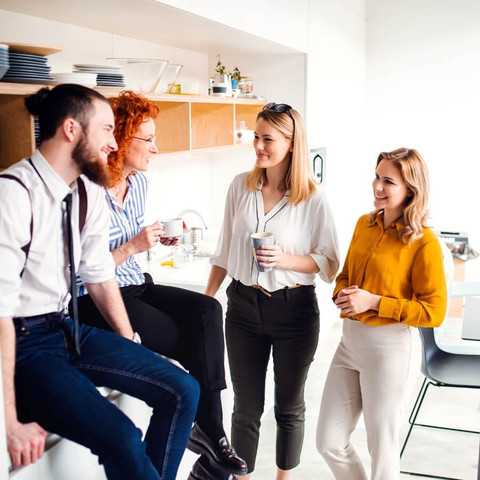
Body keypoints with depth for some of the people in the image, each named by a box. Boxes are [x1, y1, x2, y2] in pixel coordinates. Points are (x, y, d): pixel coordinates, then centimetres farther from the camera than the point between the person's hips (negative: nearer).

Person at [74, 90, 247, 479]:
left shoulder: (138, 181, 7)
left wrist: (157, 239, 3)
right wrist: (132, 247, -21)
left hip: (137, 286, 7)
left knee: (207, 311, -17)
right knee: (196, 343, -17)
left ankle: (210, 428, -16)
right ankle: (209, 431, 1)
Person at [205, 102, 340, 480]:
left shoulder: (313, 198, -10)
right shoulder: (241, 186, 0)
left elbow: (328, 263, -6)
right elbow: (225, 251, 8)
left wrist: (285, 260, -22)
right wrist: (206, 300, 9)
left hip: (294, 310, -2)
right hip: (244, 307, 2)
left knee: (289, 405, 16)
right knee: (246, 406, 12)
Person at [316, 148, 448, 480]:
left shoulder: (424, 241, -13)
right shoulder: (365, 224, 7)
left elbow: (434, 312, -13)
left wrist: (374, 302, -19)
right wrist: (343, 293, -4)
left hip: (389, 345, -6)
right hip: (350, 338, 6)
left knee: (381, 447, 10)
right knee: (328, 441, 12)